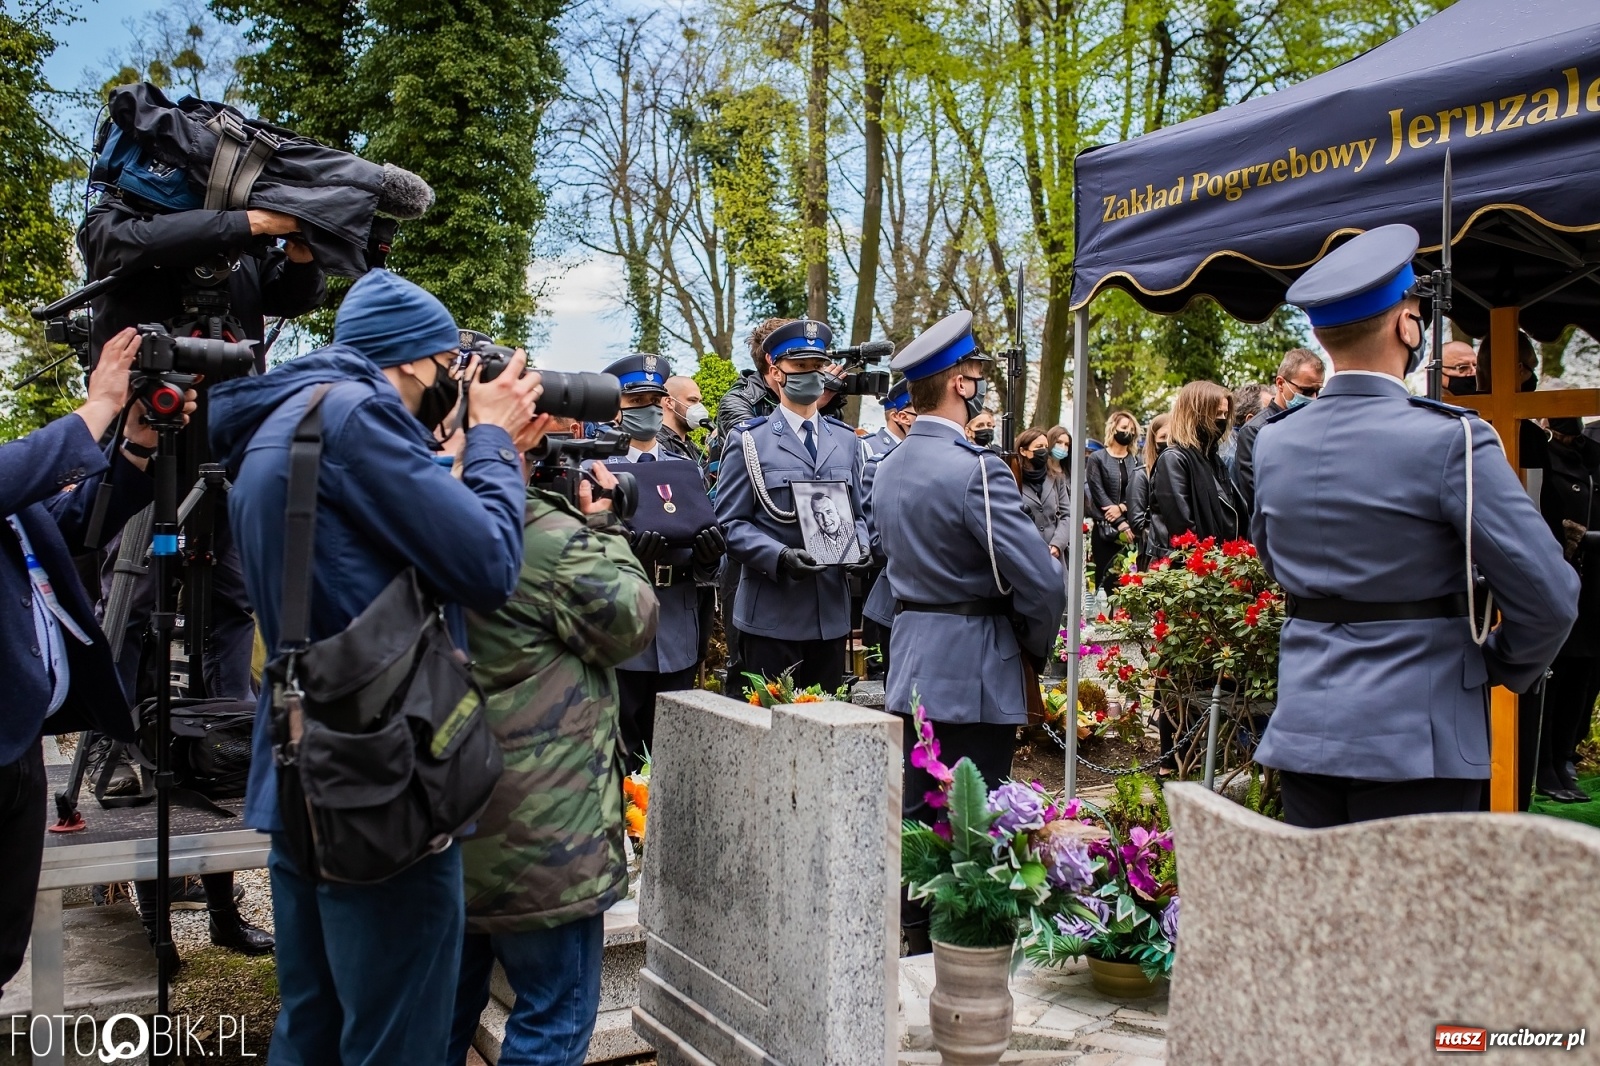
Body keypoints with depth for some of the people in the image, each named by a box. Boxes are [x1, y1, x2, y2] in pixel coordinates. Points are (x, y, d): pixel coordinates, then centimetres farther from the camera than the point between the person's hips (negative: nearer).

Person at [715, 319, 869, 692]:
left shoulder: (846, 440, 14)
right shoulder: (750, 441, 0)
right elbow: (731, 524, -5)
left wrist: (858, 547, -4)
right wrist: (779, 556, -21)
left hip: (832, 612, 4)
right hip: (771, 614, -4)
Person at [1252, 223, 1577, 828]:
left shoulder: (1273, 444, 3)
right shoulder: (1449, 442, -14)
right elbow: (1547, 596, -11)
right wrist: (1503, 667, 6)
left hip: (1301, 730, 5)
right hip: (1414, 740, -5)